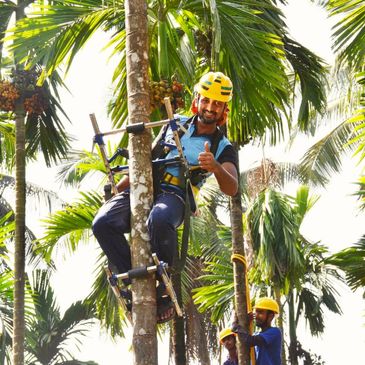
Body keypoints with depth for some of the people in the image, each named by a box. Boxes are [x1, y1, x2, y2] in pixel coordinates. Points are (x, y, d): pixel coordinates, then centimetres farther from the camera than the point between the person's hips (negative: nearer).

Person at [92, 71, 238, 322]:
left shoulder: (223, 148, 10)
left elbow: (231, 189, -7)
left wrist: (215, 167, -29)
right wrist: (119, 187, 22)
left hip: (174, 197, -4)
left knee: (159, 220, -42)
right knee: (103, 222, -27)